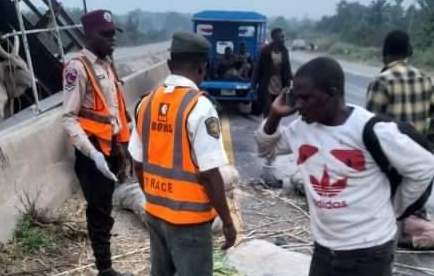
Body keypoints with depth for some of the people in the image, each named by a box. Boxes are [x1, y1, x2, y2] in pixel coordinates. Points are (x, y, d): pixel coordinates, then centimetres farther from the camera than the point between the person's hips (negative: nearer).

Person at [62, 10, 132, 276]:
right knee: (100, 212, 0)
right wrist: (93, 154, -27)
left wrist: (123, 146, 16)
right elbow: (69, 118, -19)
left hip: (111, 148, 8)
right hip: (93, 151, -8)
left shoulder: (107, 64, 10)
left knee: (104, 210, 15)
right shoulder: (78, 68, -15)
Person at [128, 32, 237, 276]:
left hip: (154, 212, 7)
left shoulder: (147, 102, 2)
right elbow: (209, 174, -20)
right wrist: (227, 221, -10)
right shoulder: (199, 107, -19)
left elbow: (139, 164, 8)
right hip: (189, 218, -7)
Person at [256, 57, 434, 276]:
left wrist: (395, 210, 0)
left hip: (368, 250, -6)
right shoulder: (301, 127, -3)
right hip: (324, 248, 6)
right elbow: (266, 149, 12)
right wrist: (274, 116, -6)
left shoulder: (371, 130, -21)